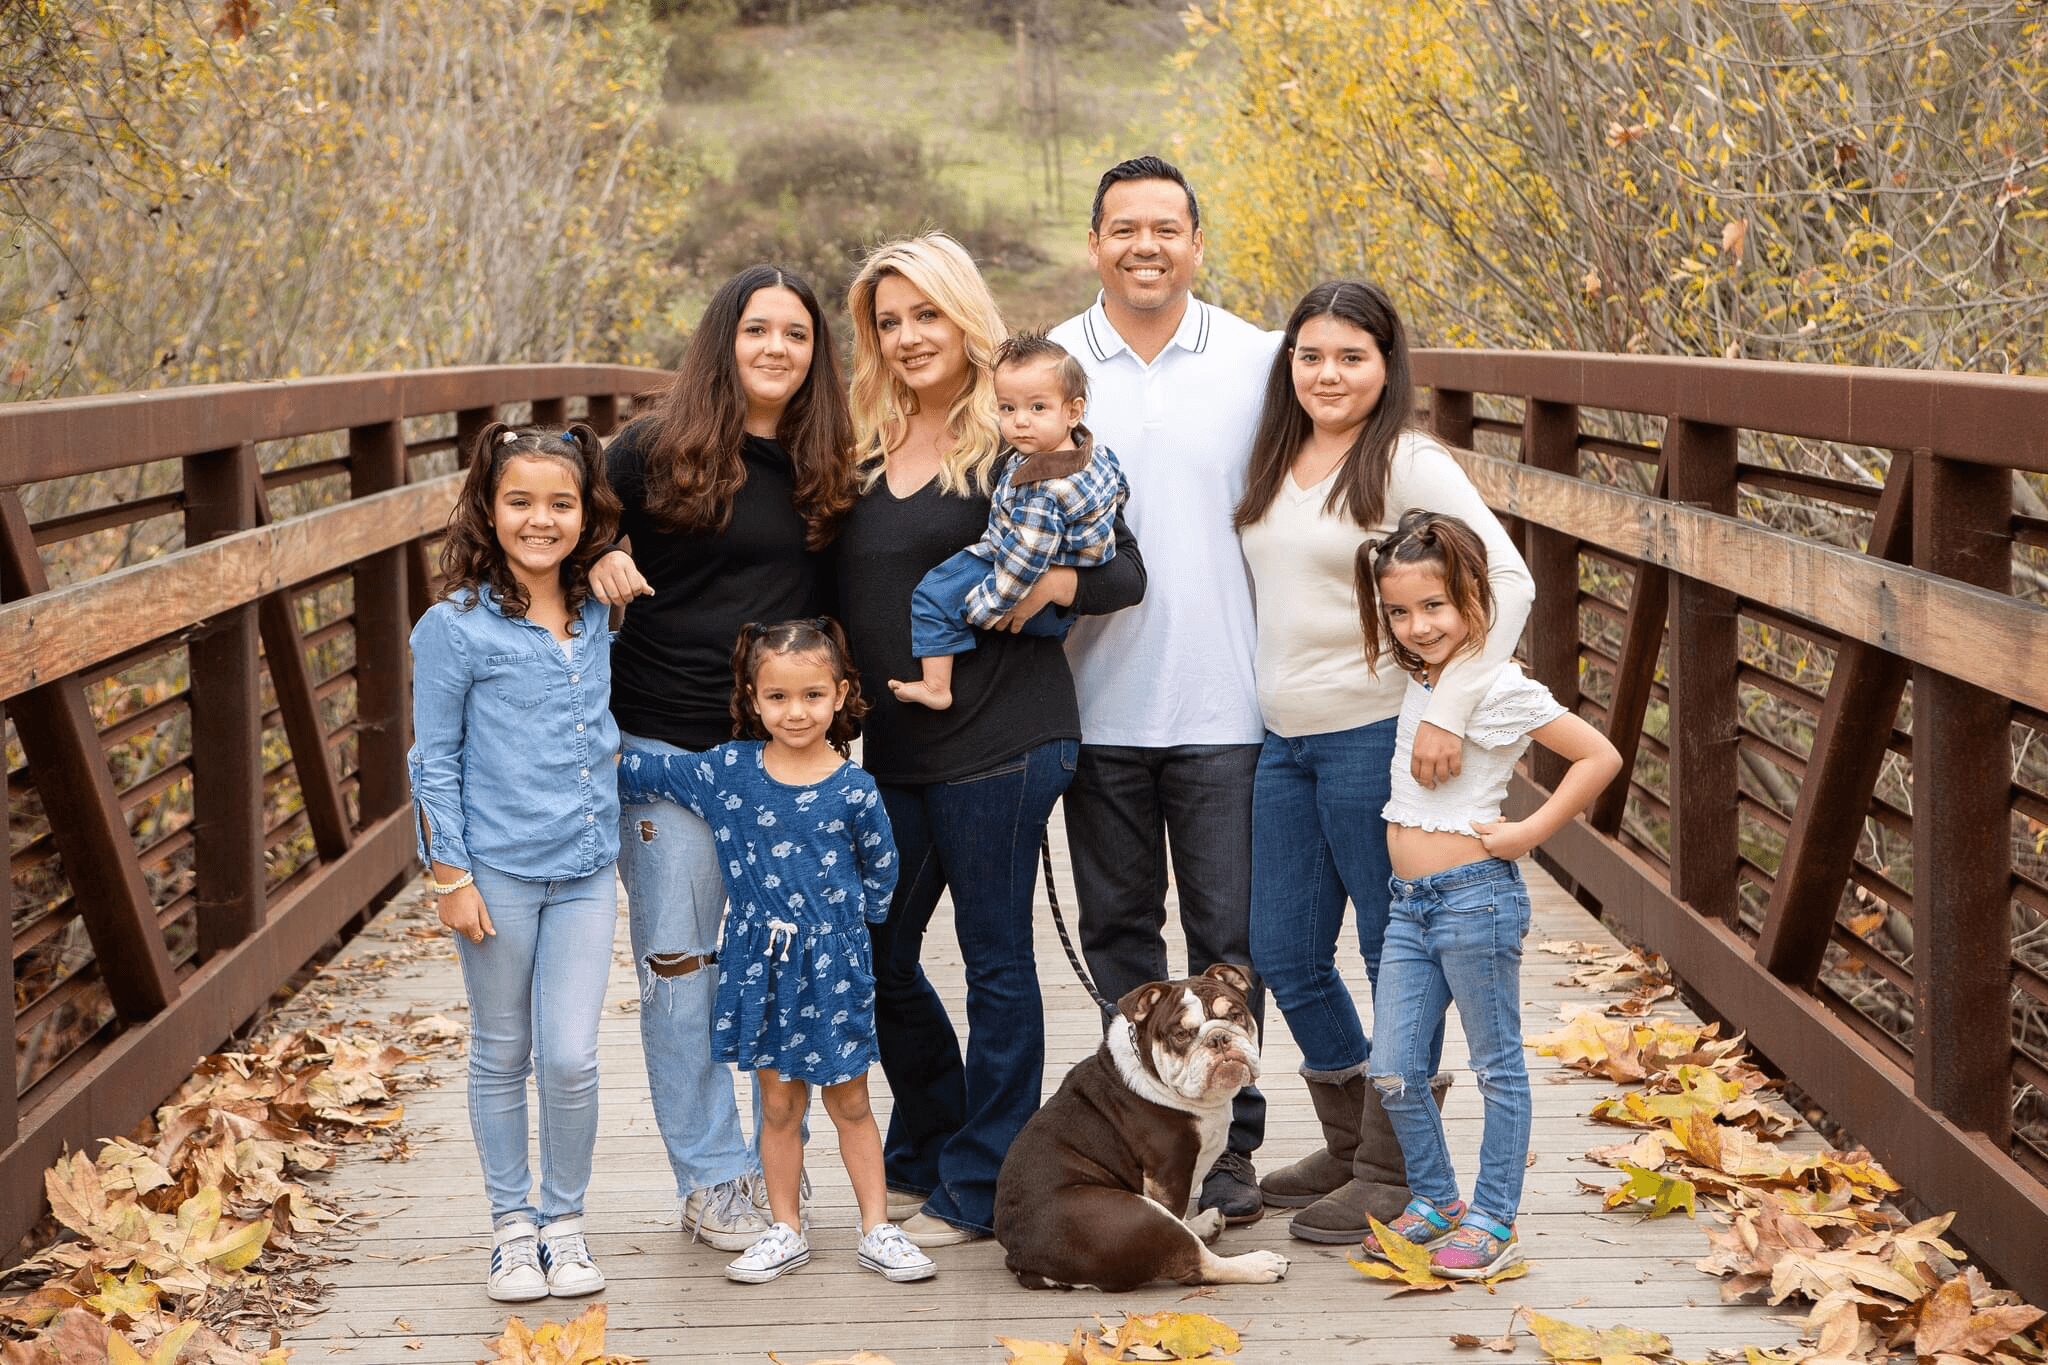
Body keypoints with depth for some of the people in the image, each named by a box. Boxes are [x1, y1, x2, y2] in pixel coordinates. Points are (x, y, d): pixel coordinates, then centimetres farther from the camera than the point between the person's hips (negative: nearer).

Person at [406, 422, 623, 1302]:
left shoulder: (598, 619, 6)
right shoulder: (454, 628, -8)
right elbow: (434, 760, -6)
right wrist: (450, 874, -9)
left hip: (585, 872, 3)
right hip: (497, 869, -3)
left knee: (570, 1060, -2)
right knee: (502, 1057, 9)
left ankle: (564, 1223, 16)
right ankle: (512, 1226, 22)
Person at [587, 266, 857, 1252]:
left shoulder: (825, 469, 9)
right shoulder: (654, 450, -1)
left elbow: (836, 599, 14)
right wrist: (596, 562, -16)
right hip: (667, 749, -3)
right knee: (679, 967, 2)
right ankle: (711, 1179, 12)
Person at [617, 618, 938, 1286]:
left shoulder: (854, 791, -8)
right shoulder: (724, 770, -5)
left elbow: (880, 874, 5)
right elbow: (642, 774, 7)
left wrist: (838, 921, 2)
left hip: (834, 965, -1)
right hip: (759, 963, 1)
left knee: (849, 1101, 10)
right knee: (779, 1105, 11)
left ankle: (876, 1229, 19)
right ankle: (786, 1231, 22)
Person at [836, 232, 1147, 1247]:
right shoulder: (869, 452, 12)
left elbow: (1126, 571, -5)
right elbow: (845, 591, 16)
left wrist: (1052, 582, -23)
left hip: (999, 741, -7)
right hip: (893, 746, 7)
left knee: (994, 962, 2)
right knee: (878, 957, 13)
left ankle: (978, 1190, 13)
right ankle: (921, 1159, 32)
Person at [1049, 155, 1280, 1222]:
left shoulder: (1259, 362, 2)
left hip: (1226, 703, -1)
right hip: (1099, 703, 2)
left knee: (1229, 933, 2)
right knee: (1118, 929, 11)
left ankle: (1228, 1142, 14)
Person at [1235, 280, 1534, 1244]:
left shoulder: (1408, 465, -10)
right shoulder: (1274, 465, 11)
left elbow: (1506, 580, -18)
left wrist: (1447, 710, -23)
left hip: (1374, 736, -8)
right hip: (1283, 741, 8)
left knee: (1398, 957, 3)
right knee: (1283, 955, 13)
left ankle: (1391, 1176, 13)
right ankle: (1349, 1144, 31)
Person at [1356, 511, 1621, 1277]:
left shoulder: (1499, 689, -13)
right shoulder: (1416, 683, 10)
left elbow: (1599, 757, -14)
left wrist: (1529, 832, -14)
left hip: (1474, 896, -8)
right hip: (1409, 901, 8)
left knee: (1496, 1065, 6)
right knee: (1393, 1073, 9)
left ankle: (1492, 1220, 14)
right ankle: (1434, 1200, 26)